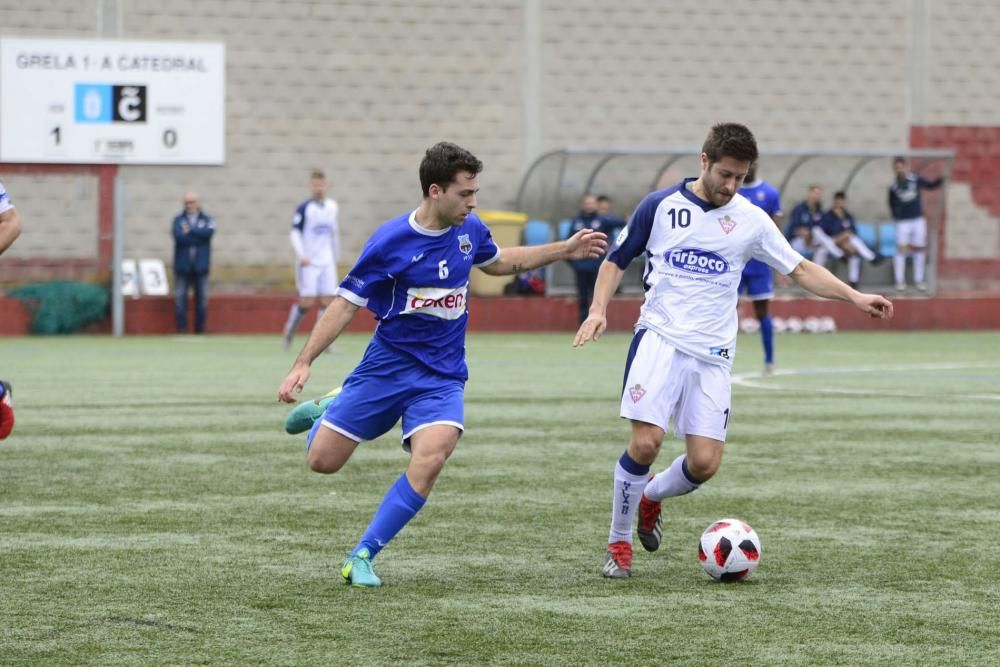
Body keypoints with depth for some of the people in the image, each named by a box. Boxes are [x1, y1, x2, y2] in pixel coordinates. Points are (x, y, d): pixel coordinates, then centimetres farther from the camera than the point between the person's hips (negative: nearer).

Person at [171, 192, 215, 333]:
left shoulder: (206, 220, 9)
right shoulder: (178, 220, 7)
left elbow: (209, 232, -12)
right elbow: (179, 237, -10)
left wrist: (190, 231, -12)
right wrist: (199, 236, -10)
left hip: (200, 267, 1)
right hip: (183, 266, -1)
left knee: (202, 298, 3)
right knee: (180, 298, -6)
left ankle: (200, 330, 10)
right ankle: (181, 329, -2)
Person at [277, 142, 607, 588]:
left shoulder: (470, 230, 0)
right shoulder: (391, 241, -16)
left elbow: (499, 263, 24)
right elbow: (346, 304, -10)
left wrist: (566, 249, 19)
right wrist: (303, 362, -17)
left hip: (443, 376, 3)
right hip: (387, 365, -3)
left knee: (431, 457, -24)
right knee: (323, 460, -1)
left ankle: (362, 557, -13)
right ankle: (328, 409, 37)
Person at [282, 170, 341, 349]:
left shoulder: (333, 208, 10)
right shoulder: (304, 208, -6)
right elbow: (295, 233, -8)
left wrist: (336, 258, 20)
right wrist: (301, 255, -20)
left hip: (327, 262, 4)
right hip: (308, 262, -4)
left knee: (328, 299, -4)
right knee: (307, 300, -7)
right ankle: (289, 332, 16)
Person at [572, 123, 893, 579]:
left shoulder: (750, 220, 5)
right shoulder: (660, 206, 1)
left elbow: (800, 269, 10)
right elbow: (617, 260, 10)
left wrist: (854, 297, -1)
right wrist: (599, 310, -5)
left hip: (712, 353, 2)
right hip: (659, 337, -2)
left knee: (705, 463, -6)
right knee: (645, 441, -19)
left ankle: (650, 498, 28)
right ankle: (618, 544, 1)